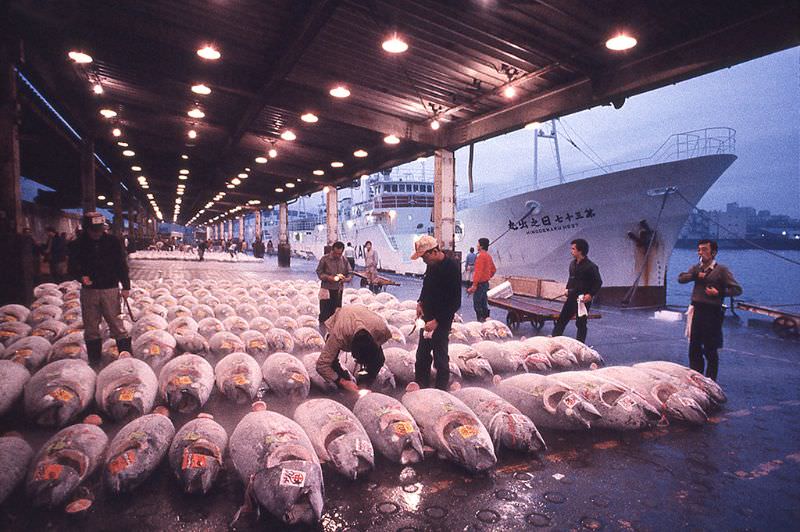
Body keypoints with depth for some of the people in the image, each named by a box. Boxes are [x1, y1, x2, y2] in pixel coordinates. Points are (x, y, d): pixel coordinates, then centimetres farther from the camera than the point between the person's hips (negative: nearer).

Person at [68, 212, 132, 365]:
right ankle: (94, 359, 22)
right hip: (89, 290, 2)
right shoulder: (79, 244, 0)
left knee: (116, 324, -1)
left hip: (110, 289, -2)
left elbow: (122, 265, 2)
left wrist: (126, 286, -2)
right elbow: (72, 267, 7)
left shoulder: (113, 242, -2)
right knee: (91, 327, 10)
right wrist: (81, 276, -15)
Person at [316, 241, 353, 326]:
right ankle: (323, 325, 9)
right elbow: (319, 271, -2)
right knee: (325, 312, -1)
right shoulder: (325, 259, -5)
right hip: (327, 289, -3)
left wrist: (345, 279, -13)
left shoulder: (344, 261, 3)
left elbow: (350, 273, 8)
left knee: (336, 311, 8)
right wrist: (327, 277, -18)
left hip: (339, 289, 3)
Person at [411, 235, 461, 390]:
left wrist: (437, 321, -21)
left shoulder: (452, 267, -20)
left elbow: (455, 302, -20)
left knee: (440, 356, 2)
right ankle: (421, 384, 30)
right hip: (427, 317, 8)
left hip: (442, 321, -8)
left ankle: (441, 388, 18)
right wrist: (421, 302, 5)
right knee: (422, 354, 15)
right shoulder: (431, 265, 3)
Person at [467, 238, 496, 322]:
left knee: (477, 305, -6)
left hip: (480, 284, -10)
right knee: (484, 304, 15)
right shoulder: (488, 256, 12)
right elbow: (494, 270, 22)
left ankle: (480, 321, -6)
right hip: (486, 283, 10)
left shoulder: (481, 256, -17)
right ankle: (486, 320, 19)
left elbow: (478, 272, -23)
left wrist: (474, 285, -24)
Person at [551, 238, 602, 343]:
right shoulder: (573, 264, 8)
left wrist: (590, 294, -19)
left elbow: (598, 282, -12)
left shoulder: (591, 266, -14)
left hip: (583, 299, -7)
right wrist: (567, 288, 10)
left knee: (581, 323, 4)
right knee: (562, 319, 9)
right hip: (571, 297, 7)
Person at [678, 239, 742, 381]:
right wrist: (696, 275, -15)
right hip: (696, 311, 5)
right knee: (694, 348, 11)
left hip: (712, 312, -5)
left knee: (710, 350, 3)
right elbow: (681, 278, -2)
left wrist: (719, 293, -18)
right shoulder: (696, 268, 11)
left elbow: (737, 289, -6)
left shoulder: (721, 270, -4)